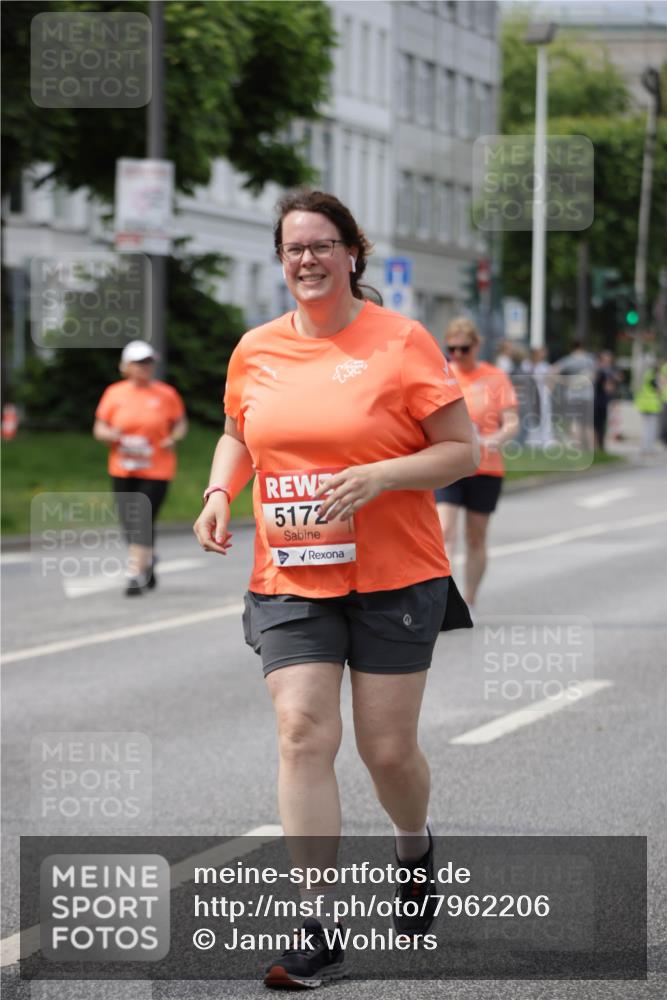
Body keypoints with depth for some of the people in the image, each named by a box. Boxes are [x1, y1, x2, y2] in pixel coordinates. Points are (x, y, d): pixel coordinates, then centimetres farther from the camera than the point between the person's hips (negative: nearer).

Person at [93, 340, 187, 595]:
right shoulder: (114, 393, 2)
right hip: (123, 471, 2)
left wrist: (174, 439, -13)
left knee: (144, 521, -12)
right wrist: (112, 435, -17)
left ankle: (135, 576, -8)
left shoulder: (166, 394, -1)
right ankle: (148, 561, 33)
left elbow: (180, 424, 8)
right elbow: (99, 429, 5)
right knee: (130, 523, 5)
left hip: (156, 471, -2)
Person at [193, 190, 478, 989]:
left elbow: (462, 450, -5)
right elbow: (238, 434, 24)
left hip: (393, 576, -3)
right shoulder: (255, 350, 6)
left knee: (387, 748, 3)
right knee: (302, 735, -10)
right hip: (288, 580, 3)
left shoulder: (400, 341, -7)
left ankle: (415, 849, 39)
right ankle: (316, 930, -7)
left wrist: (377, 476, -20)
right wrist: (219, 491, 3)